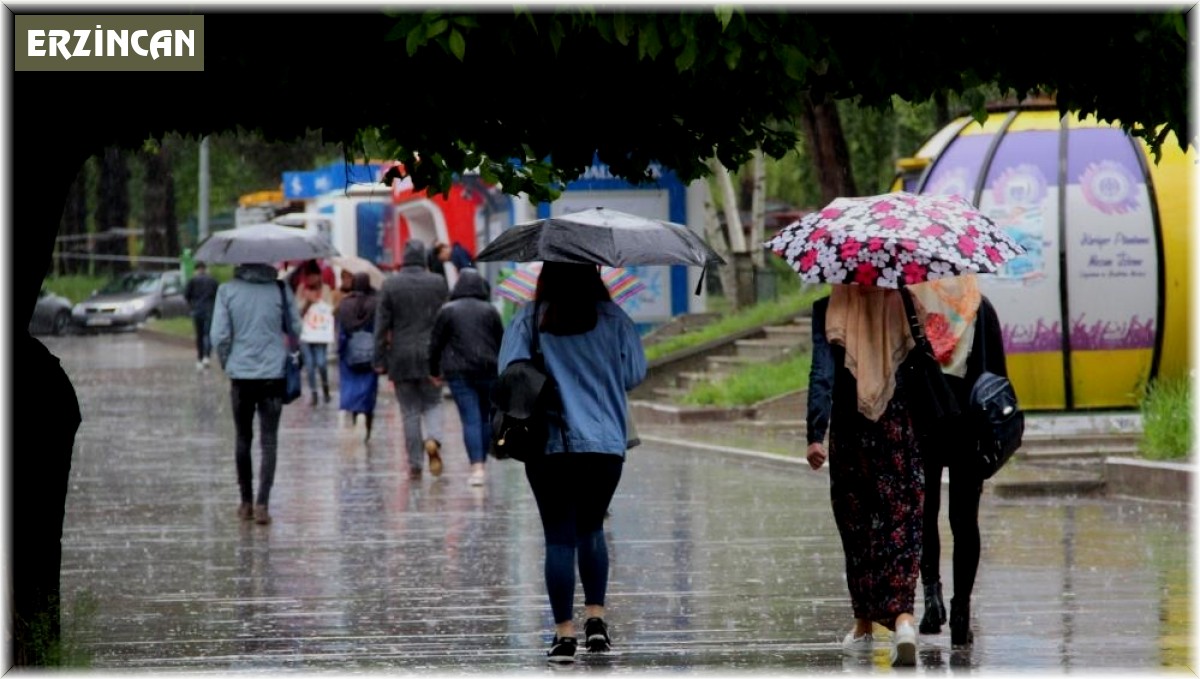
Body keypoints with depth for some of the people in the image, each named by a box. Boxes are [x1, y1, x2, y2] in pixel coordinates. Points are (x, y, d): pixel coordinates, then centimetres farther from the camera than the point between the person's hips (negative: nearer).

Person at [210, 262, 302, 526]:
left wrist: (227, 364, 9)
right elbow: (295, 330, 3)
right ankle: (262, 503, -12)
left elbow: (219, 336, -7)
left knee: (243, 439, 15)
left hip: (240, 375, 1)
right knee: (268, 440, 0)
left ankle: (246, 503, 20)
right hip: (273, 375, -1)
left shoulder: (227, 291, -5)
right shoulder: (281, 290, -5)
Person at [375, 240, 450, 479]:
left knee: (410, 411, 6)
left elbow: (382, 325, -3)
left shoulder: (390, 285, -4)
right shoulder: (438, 283, -1)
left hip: (401, 358, -1)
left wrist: (380, 360, 1)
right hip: (432, 356, 1)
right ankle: (433, 440, -15)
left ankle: (415, 465, 4)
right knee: (432, 403, 14)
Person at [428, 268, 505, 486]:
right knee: (485, 417, 15)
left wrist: (435, 370, 12)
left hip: (459, 372, -2)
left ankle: (477, 468, -15)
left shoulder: (447, 311, -1)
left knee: (470, 419, -6)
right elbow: (501, 342, 6)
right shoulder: (490, 311, 3)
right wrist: (502, 369, 15)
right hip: (488, 370, 2)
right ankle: (482, 462, 21)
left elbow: (435, 343, 2)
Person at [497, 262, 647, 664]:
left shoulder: (528, 321, -2)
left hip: (548, 445, -1)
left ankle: (564, 633, -3)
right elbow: (635, 373, 1)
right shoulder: (611, 319, 0)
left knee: (559, 536, 2)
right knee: (591, 528, 19)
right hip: (606, 443, 1)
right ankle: (595, 618, 8)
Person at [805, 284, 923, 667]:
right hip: (902, 430, 0)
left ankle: (864, 627, 20)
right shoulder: (905, 305, -1)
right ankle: (903, 618, -20)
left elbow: (822, 373, -12)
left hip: (850, 432, 0)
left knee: (858, 527, 12)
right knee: (902, 525, 0)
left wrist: (815, 434, -14)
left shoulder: (829, 309, -5)